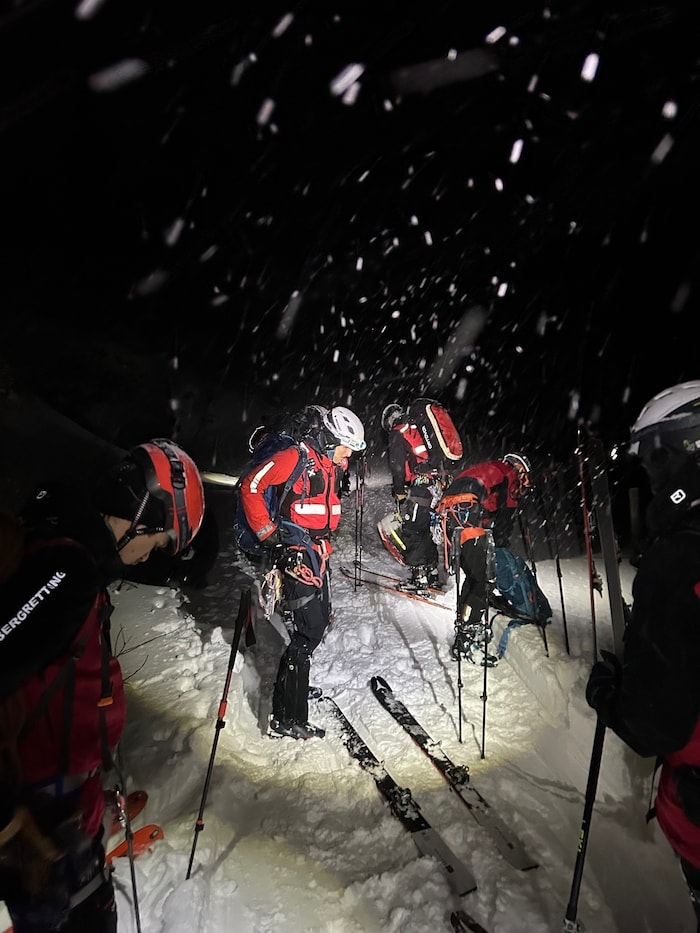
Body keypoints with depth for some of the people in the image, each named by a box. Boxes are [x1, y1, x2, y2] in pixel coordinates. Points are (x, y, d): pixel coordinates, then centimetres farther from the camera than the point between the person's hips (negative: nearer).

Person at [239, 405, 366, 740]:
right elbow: (251, 487, -17)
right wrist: (267, 532, -17)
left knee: (320, 617, 17)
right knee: (310, 630, -10)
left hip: (319, 550, 9)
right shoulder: (294, 458, -16)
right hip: (297, 551, -9)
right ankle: (288, 719, -2)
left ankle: (293, 681, 38)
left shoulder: (332, 463, 11)